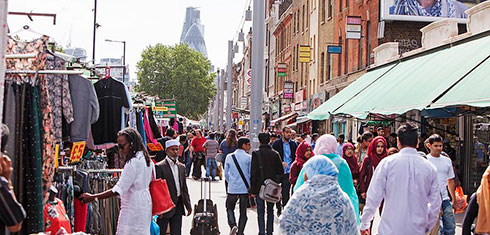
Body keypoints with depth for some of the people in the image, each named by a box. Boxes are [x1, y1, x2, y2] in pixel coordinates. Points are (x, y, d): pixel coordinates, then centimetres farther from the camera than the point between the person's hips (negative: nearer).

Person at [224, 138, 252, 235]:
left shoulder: (229, 157, 2)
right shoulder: (249, 158, -6)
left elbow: (226, 174, 7)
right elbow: (251, 174, -4)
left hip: (232, 188, 1)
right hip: (245, 188, -1)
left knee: (230, 208, 15)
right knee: (243, 212, 10)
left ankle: (233, 225, -8)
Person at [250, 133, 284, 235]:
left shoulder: (256, 153, -8)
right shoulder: (275, 153, -1)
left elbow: (253, 173, -10)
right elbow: (281, 171, 1)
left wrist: (252, 189, -6)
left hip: (260, 186, -3)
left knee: (261, 211, 3)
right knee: (270, 211, 14)